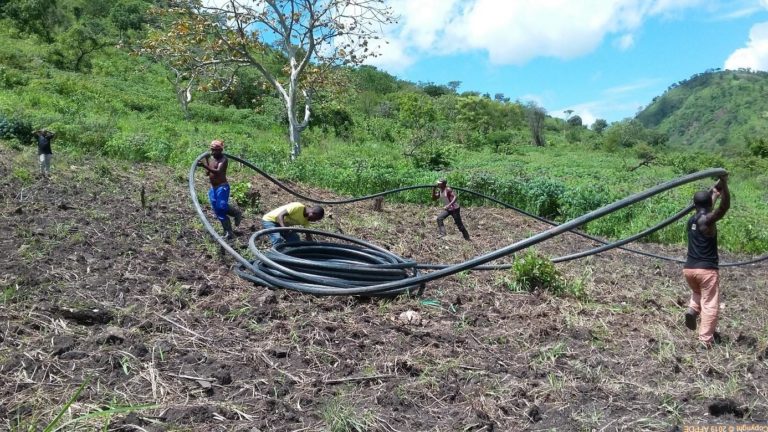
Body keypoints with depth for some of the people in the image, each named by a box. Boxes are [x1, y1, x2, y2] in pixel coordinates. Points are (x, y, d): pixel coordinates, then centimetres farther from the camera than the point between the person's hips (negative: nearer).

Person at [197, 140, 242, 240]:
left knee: (222, 207, -20)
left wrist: (205, 166, -43)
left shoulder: (223, 159, -14)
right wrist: (206, 161, -8)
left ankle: (237, 213, 10)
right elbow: (208, 173, 6)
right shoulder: (209, 158, 8)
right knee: (218, 212, 5)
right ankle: (228, 233, 11)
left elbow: (218, 171, -30)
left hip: (222, 187, -7)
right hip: (213, 188, 7)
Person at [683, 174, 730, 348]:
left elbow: (705, 204, 28)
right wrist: (724, 184, -23)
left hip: (689, 268, 6)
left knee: (697, 293, 31)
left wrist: (716, 188, 33)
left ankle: (692, 309, 0)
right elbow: (725, 206, -20)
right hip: (707, 269, -6)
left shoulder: (691, 220, 11)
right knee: (709, 305, 1)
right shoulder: (708, 219, -9)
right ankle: (705, 340, -2)